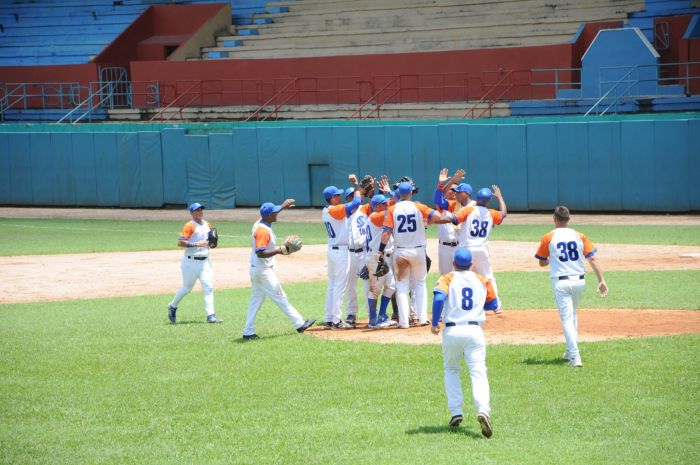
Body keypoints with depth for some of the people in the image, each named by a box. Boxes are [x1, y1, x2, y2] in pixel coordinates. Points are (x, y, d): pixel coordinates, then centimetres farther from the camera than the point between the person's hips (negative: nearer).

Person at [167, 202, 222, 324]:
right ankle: (172, 307, 30)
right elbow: (180, 242, -20)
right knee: (187, 288, 6)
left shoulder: (207, 225, 11)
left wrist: (212, 244, 0)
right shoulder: (190, 226, -12)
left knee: (209, 287, -4)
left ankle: (210, 315, -6)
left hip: (205, 261, 6)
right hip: (191, 262, -6)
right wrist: (196, 244, -26)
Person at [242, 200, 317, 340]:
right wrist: (279, 251, -28)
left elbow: (270, 213, 30)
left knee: (256, 300, 11)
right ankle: (299, 324, 6)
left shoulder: (260, 224, 7)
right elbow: (260, 253, -29)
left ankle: (248, 332, 11)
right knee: (280, 297, -1)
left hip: (256, 269, 10)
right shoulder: (263, 231, -22)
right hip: (264, 270, -10)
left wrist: (283, 206, 35)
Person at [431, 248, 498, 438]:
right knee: (478, 373, -7)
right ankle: (483, 410, -31)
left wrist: (434, 323, -4)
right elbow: (493, 304, 19)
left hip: (452, 331, 0)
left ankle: (456, 412, 11)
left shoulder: (448, 279, 4)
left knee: (451, 370, 21)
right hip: (475, 330, 0)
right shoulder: (482, 280, 13)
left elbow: (439, 298, -15)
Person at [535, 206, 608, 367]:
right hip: (579, 281, 4)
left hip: (561, 282, -4)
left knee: (567, 318, -4)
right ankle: (571, 352, 29)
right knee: (572, 315, 24)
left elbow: (542, 263, 7)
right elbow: (592, 259, -1)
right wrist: (601, 280, -3)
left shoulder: (548, 238, -1)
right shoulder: (579, 236, 5)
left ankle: (575, 357, -14)